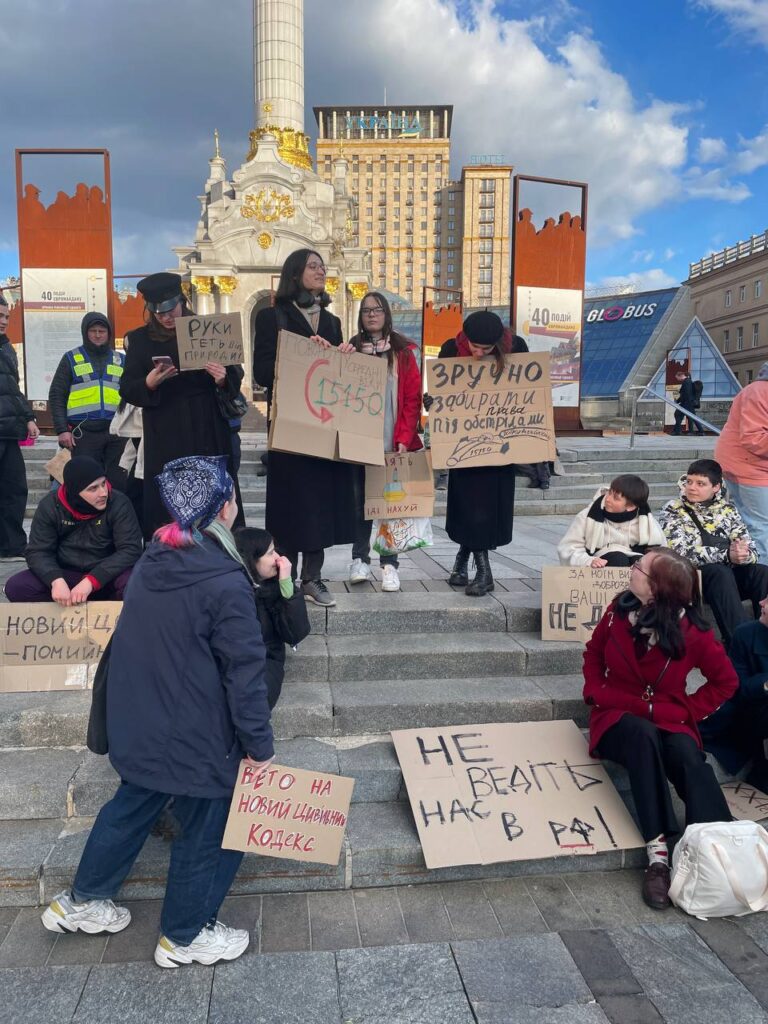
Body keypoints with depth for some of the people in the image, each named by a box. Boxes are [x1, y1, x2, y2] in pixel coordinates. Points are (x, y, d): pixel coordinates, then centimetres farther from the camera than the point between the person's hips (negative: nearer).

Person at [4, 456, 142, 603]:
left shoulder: (119, 504, -13)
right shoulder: (50, 505, -6)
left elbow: (130, 550, -18)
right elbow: (38, 552, -8)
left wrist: (91, 581, -30)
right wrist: (57, 580, -30)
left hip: (107, 577, -2)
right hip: (66, 574, 3)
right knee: (15, 587, -22)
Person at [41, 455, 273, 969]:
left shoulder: (153, 562, -3)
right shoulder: (226, 583, -26)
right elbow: (245, 674, -21)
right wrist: (259, 744, -10)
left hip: (138, 724, 8)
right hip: (198, 738, -8)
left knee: (132, 805, 28)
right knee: (209, 830, 14)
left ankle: (81, 902, 46)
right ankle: (184, 937, 34)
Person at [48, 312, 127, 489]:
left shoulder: (120, 360, 16)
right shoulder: (71, 358, 10)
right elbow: (56, 396, 5)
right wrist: (62, 429, -5)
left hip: (116, 431, 2)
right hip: (83, 432, -2)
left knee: (118, 483, 3)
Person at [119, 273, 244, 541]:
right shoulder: (140, 339, 5)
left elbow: (236, 373, 4)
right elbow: (126, 390, 2)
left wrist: (223, 378, -18)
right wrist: (149, 383, -18)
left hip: (208, 430, 0)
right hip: (164, 436, 0)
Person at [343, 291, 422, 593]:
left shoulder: (403, 352, 4)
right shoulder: (351, 349, 7)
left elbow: (413, 398, -1)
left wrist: (404, 438, -9)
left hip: (393, 442, -1)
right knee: (359, 500, 6)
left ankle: (389, 565, 8)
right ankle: (360, 560, 15)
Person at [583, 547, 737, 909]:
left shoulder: (691, 632, -14)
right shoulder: (619, 611, -7)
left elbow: (726, 681, 0)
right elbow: (593, 653, 11)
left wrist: (689, 710, -8)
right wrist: (594, 692, -3)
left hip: (669, 718, 0)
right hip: (618, 716, 0)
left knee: (687, 756, -33)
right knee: (643, 735, -34)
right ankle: (658, 853, -40)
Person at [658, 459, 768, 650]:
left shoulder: (727, 508, 10)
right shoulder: (673, 511, -3)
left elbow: (751, 549, 3)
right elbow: (682, 552, -18)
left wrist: (744, 555, -22)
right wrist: (727, 555, -28)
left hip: (730, 572, 4)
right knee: (720, 573, -34)